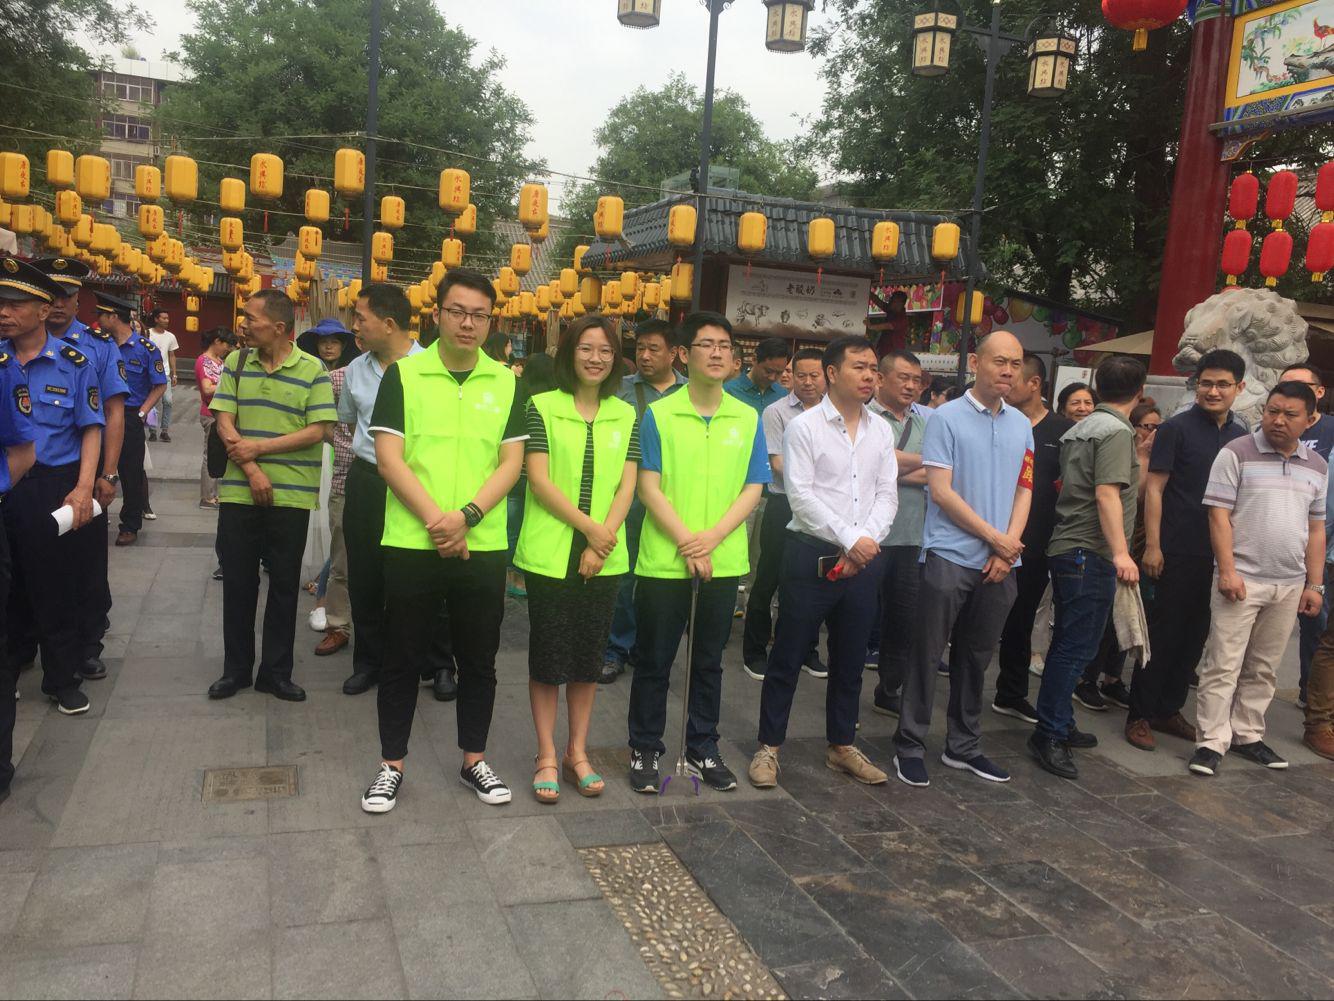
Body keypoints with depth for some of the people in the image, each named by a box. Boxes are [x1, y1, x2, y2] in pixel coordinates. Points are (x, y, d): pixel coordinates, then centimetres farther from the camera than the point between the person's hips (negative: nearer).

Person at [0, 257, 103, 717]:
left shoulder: (73, 362, -2)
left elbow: (91, 429, -1)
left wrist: (83, 488, -11)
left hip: (54, 487, -2)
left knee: (57, 588, 6)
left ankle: (62, 679, 19)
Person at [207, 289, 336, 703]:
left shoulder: (312, 370, -2)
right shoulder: (236, 363, 6)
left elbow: (317, 431, -8)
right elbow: (224, 422, 0)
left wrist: (259, 447, -13)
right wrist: (251, 470, -12)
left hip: (291, 495, -2)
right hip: (238, 492, 2)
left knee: (284, 584, 6)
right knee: (237, 581, 8)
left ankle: (276, 671, 19)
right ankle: (236, 668, 23)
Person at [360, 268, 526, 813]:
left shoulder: (507, 383, 5)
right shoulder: (402, 374, -1)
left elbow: (511, 463, 1)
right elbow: (389, 459, -6)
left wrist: (466, 516, -14)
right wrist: (436, 520, -15)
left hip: (483, 546, 2)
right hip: (411, 543, -2)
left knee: (479, 659, 12)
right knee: (402, 658, 9)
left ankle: (474, 759, 29)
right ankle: (391, 765, 25)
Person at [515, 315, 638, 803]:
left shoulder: (626, 415, 8)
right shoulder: (542, 407, -2)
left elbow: (627, 485, 3)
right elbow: (539, 480, -8)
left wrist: (601, 544, -9)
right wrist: (588, 526, -15)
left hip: (605, 558, 3)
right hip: (550, 555, -3)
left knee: (589, 656, 11)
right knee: (548, 656, 4)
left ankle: (577, 753, 24)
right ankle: (547, 756, 17)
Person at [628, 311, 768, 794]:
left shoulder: (748, 419, 4)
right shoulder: (659, 415, -4)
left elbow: (753, 489, 2)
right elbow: (648, 488, -7)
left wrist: (712, 537, -12)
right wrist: (687, 544, -14)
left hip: (723, 563, 3)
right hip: (663, 561, -2)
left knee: (709, 662, 14)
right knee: (654, 662, 7)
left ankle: (703, 749, 28)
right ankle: (645, 749, 22)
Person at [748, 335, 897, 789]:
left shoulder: (881, 430, 8)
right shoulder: (804, 426, -6)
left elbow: (887, 495, 6)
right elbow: (801, 495, -13)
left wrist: (867, 542, -9)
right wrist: (850, 539, -17)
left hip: (863, 561, 5)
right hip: (812, 554, -5)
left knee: (851, 658, 14)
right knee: (788, 656, 3)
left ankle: (842, 745, 29)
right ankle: (769, 746, 17)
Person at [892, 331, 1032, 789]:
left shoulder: (1022, 425, 10)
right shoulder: (947, 418, -6)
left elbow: (1024, 490, 11)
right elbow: (940, 491, -11)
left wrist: (1009, 546, -4)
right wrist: (994, 537, -9)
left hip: (1000, 562, 5)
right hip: (950, 556, -5)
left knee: (976, 657, 14)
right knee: (927, 653, 0)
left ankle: (963, 746, 25)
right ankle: (910, 746, 11)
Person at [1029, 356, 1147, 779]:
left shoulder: (1081, 428, 16)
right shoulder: (1116, 431, -11)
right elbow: (1107, 494, -21)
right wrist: (1120, 552, -26)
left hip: (1067, 549, 10)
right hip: (1091, 554, -10)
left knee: (1067, 645, 16)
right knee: (1076, 648, -6)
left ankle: (1060, 726, 25)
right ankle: (1049, 736, -3)